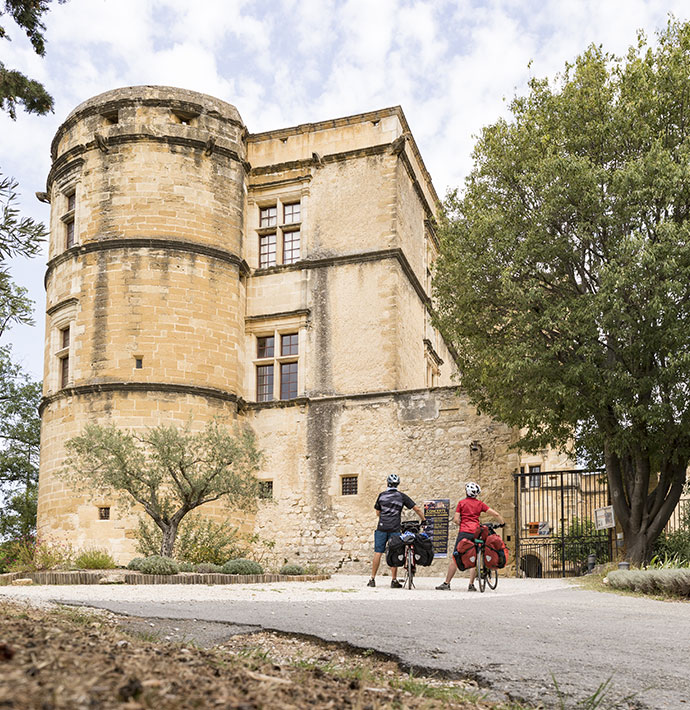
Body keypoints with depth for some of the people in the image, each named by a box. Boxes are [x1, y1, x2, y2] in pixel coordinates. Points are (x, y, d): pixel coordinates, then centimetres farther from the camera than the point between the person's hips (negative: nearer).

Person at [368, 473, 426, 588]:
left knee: (378, 553, 3)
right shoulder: (402, 496, 3)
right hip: (395, 528, -1)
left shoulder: (381, 495, 6)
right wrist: (423, 520, 14)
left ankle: (372, 579, 5)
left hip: (381, 527, 1)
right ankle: (394, 580, 4)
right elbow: (417, 509, 2)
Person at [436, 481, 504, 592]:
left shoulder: (461, 503, 5)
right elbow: (496, 514, 5)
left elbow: (456, 520, 0)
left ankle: (447, 583, 3)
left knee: (455, 558, 2)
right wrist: (503, 523, 19)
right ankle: (471, 585, 2)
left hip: (464, 532, -2)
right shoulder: (480, 504, 10)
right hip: (476, 532, 2)